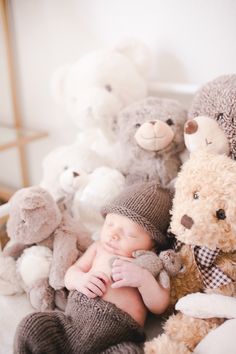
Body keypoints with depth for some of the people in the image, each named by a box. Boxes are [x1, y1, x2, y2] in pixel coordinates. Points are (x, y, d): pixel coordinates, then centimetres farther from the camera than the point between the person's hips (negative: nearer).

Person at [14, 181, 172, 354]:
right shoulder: (98, 248, 18)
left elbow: (159, 307, 0)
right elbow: (71, 273, 17)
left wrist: (143, 279, -17)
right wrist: (80, 279, -6)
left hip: (118, 339, -3)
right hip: (74, 318, 3)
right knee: (33, 324, -19)